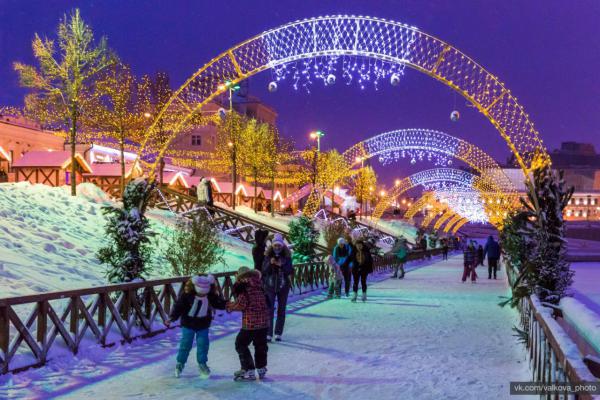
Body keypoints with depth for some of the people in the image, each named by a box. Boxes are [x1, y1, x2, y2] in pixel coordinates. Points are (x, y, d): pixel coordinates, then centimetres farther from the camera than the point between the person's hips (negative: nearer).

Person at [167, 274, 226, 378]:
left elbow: (219, 304, -4)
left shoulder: (211, 295, -13)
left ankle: (202, 363, 23)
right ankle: (180, 363, 23)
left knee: (203, 344, 5)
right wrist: (172, 318, -25)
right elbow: (179, 306, -17)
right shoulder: (187, 294, -22)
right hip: (188, 323, -2)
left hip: (203, 324, 2)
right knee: (186, 343, 4)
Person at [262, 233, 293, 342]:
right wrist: (270, 263, -26)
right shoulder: (268, 255, -4)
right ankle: (268, 334, -3)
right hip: (270, 286, -1)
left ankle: (278, 333, 15)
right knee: (269, 310, -5)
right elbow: (264, 270, -8)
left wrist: (281, 265, -27)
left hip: (283, 286, 1)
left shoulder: (287, 256, -5)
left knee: (281, 310, 7)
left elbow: (290, 271, -10)